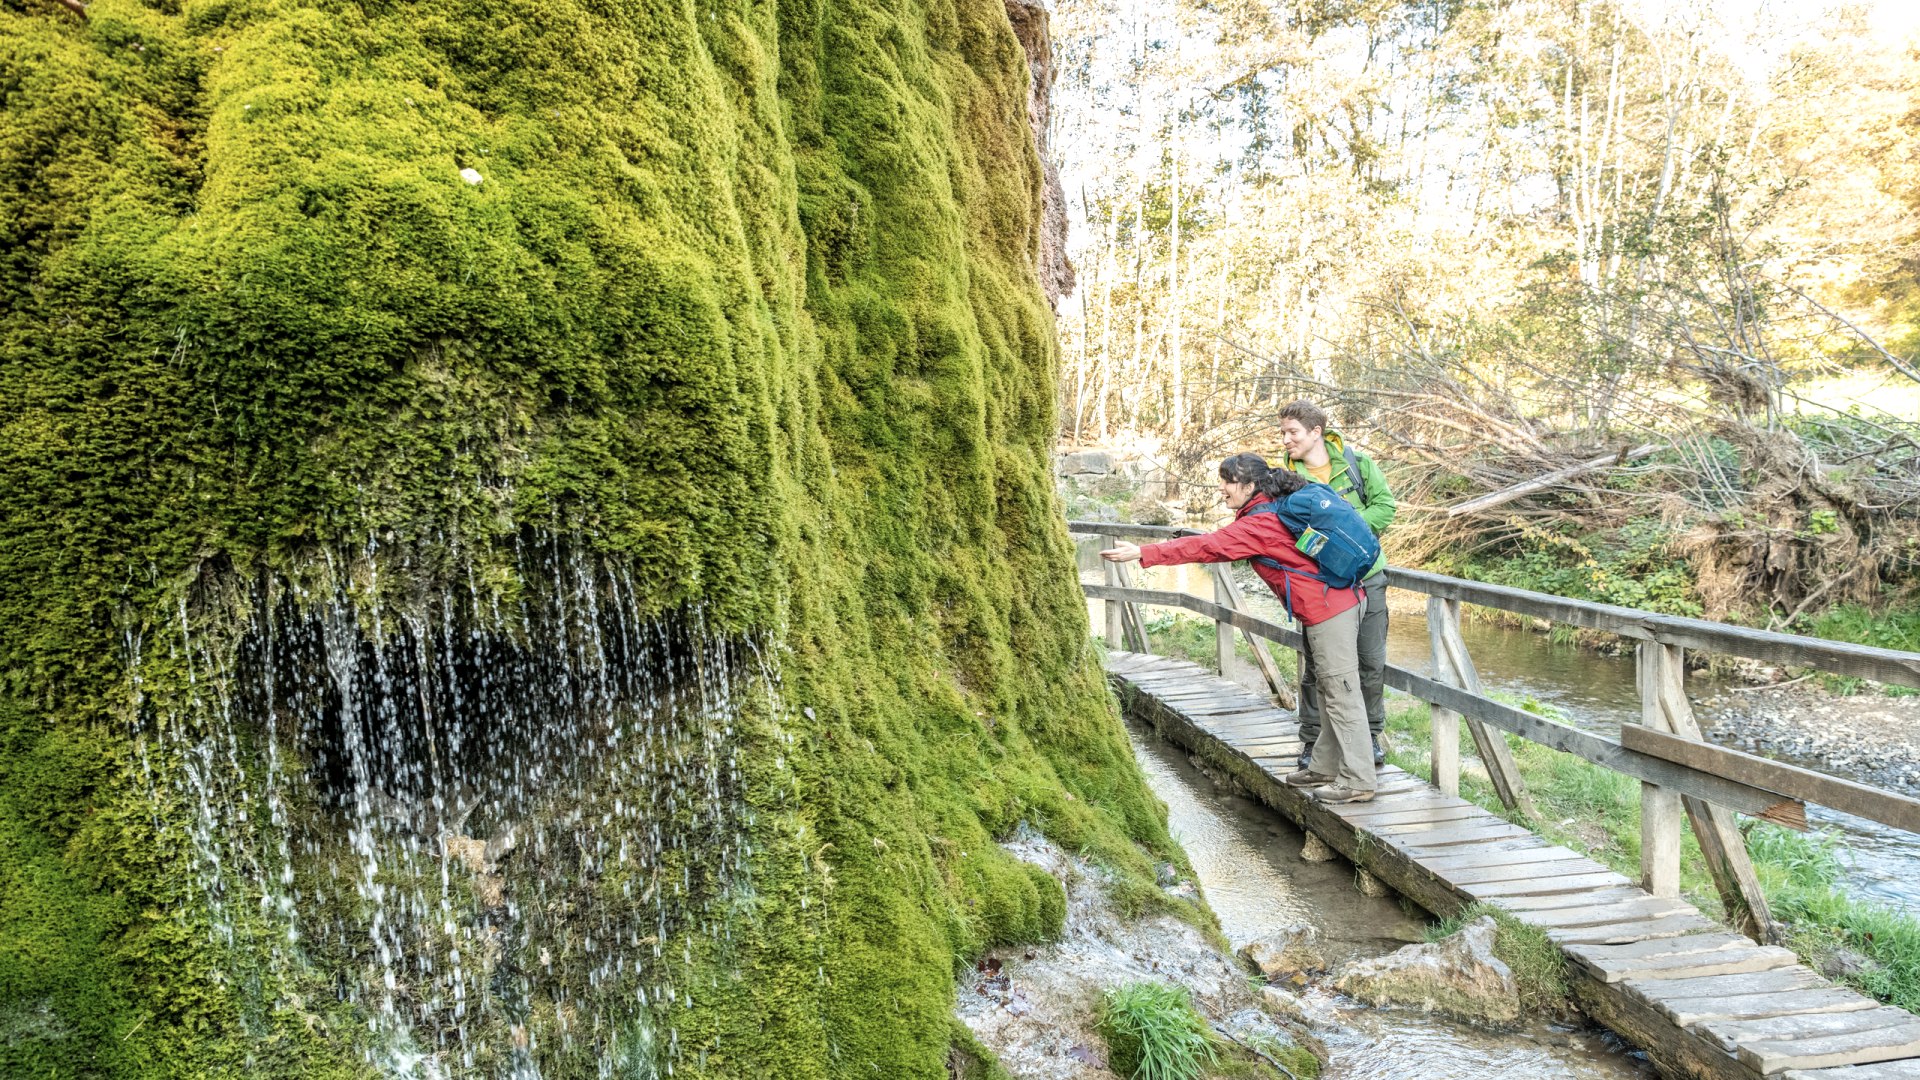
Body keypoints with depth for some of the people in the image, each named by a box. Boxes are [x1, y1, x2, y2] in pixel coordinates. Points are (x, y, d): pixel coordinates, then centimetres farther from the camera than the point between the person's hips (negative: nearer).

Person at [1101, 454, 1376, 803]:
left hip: (1327, 611, -10)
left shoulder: (1258, 524, -18)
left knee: (1341, 693, -4)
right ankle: (1327, 767, 24)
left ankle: (1358, 782, 3)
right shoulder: (1276, 508, 11)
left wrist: (1142, 553, -22)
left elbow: (1206, 547, -22)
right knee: (1329, 691, 15)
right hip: (1341, 601, 10)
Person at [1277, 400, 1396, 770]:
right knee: (1316, 664, 4)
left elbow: (1385, 506, -6)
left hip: (1366, 576, 1)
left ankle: (1369, 735, 25)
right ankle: (1312, 741, 17)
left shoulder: (1358, 463, -2)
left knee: (1372, 663, 8)